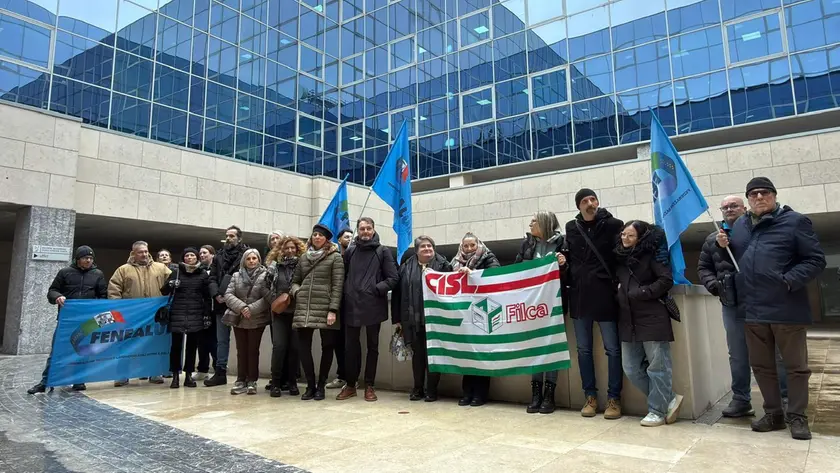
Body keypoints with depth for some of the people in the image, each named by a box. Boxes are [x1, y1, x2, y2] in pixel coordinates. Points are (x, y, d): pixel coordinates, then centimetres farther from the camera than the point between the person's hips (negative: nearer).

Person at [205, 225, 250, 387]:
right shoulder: (219, 255, 13)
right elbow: (212, 278, 11)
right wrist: (216, 295, -5)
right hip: (222, 304, 5)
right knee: (221, 340, 10)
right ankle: (220, 372, 18)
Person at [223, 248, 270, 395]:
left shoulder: (264, 275, -4)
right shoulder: (236, 275, 7)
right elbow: (228, 294, -1)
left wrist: (251, 309, -19)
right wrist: (241, 307, -16)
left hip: (257, 319, -3)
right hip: (238, 319, 3)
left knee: (253, 350, 4)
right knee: (241, 350, 8)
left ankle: (252, 381, 11)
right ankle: (241, 381, 15)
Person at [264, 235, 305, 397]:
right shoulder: (273, 266, 7)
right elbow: (265, 287, 9)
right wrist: (274, 301, -2)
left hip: (297, 312, -1)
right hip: (279, 312, 1)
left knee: (294, 347, -1)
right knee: (279, 346, -8)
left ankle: (291, 381, 12)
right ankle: (276, 382, 2)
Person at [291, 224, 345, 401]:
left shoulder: (335, 257, 0)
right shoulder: (304, 257, 15)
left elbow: (337, 286, -6)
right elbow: (295, 280, 21)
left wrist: (333, 310, -14)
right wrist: (296, 292, -1)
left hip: (325, 309, -4)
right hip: (304, 308, 4)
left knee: (327, 347, 3)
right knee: (303, 347, 1)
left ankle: (321, 386, 18)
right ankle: (310, 385, 15)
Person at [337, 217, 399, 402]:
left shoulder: (383, 252, 2)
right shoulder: (350, 251, 9)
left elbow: (393, 278, -2)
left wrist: (377, 289, -13)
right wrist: (346, 293, 0)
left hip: (373, 306, -2)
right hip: (351, 306, 2)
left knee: (372, 347, 8)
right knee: (351, 346, 8)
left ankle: (369, 386, 19)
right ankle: (350, 385, 21)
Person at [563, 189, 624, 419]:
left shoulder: (613, 225, -2)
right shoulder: (571, 228, 9)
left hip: (604, 294, -4)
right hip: (579, 295, 4)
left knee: (612, 348, 2)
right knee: (583, 348, 9)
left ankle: (614, 399, 13)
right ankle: (590, 397, 20)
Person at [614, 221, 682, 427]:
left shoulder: (651, 254, -6)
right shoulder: (619, 257, 12)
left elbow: (666, 280, -13)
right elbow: (616, 282, 21)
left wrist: (641, 293, -14)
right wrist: (620, 297, 3)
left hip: (653, 318, -7)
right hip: (628, 319, 7)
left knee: (657, 367, 2)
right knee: (631, 368, 7)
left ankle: (657, 410, 13)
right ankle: (669, 399, 20)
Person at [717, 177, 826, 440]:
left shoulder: (794, 221, -2)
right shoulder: (739, 226, 13)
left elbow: (816, 260, -6)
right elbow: (733, 261, 24)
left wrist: (789, 281, -18)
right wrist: (724, 247, 3)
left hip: (786, 309, -4)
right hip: (753, 310, 5)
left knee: (795, 366, 8)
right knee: (761, 366, 12)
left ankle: (797, 416, 22)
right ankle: (773, 413, 26)